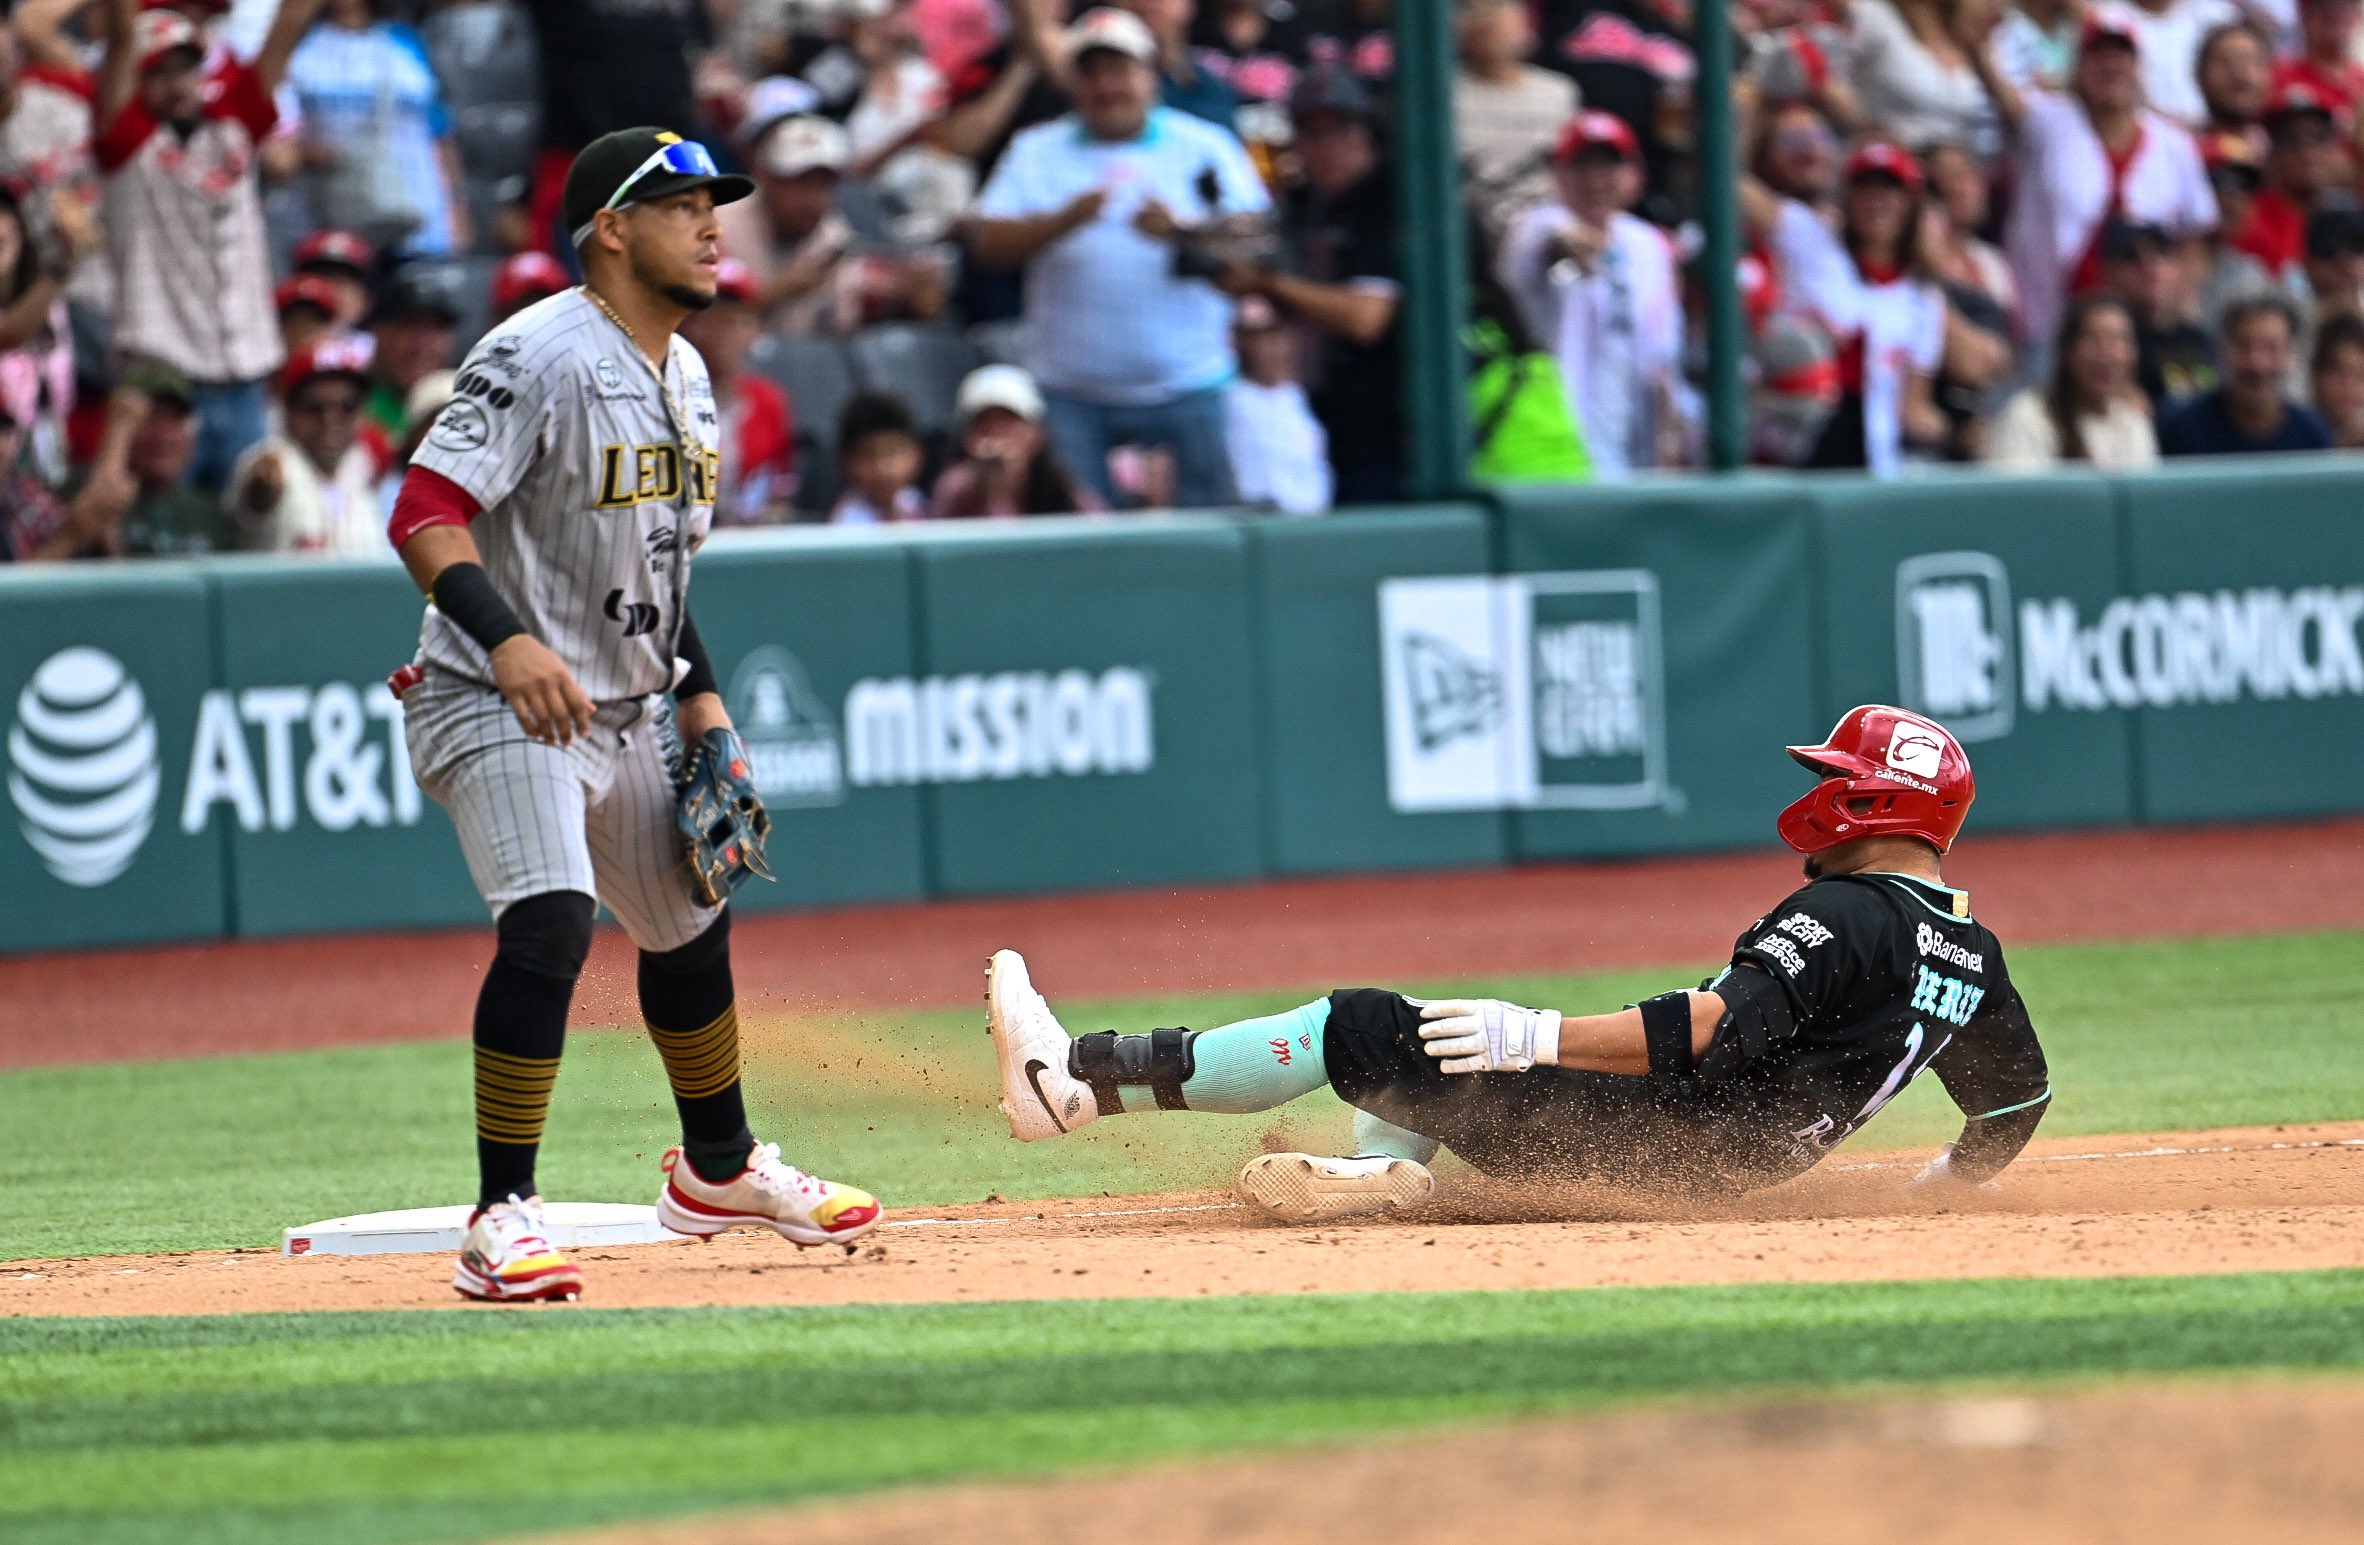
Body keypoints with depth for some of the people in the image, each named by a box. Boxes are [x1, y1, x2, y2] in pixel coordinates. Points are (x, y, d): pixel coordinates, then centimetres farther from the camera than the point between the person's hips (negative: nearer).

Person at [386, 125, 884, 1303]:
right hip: (498, 707, -9)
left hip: (626, 709, 9)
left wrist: (701, 704, 16)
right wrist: (510, 641, -39)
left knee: (690, 927, 21)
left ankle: (718, 1169, 44)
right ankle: (502, 1218, -22)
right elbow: (424, 516, -26)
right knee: (549, 925, -26)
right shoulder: (539, 357, -19)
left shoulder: (684, 376, 10)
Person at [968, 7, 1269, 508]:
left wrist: (1182, 231, -23)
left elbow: (1253, 227, -5)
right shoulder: (1037, 152, 10)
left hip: (1185, 387, -1)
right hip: (1071, 392, 1)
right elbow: (988, 242, 0)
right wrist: (1065, 220, -17)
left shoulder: (1204, 146, 8)